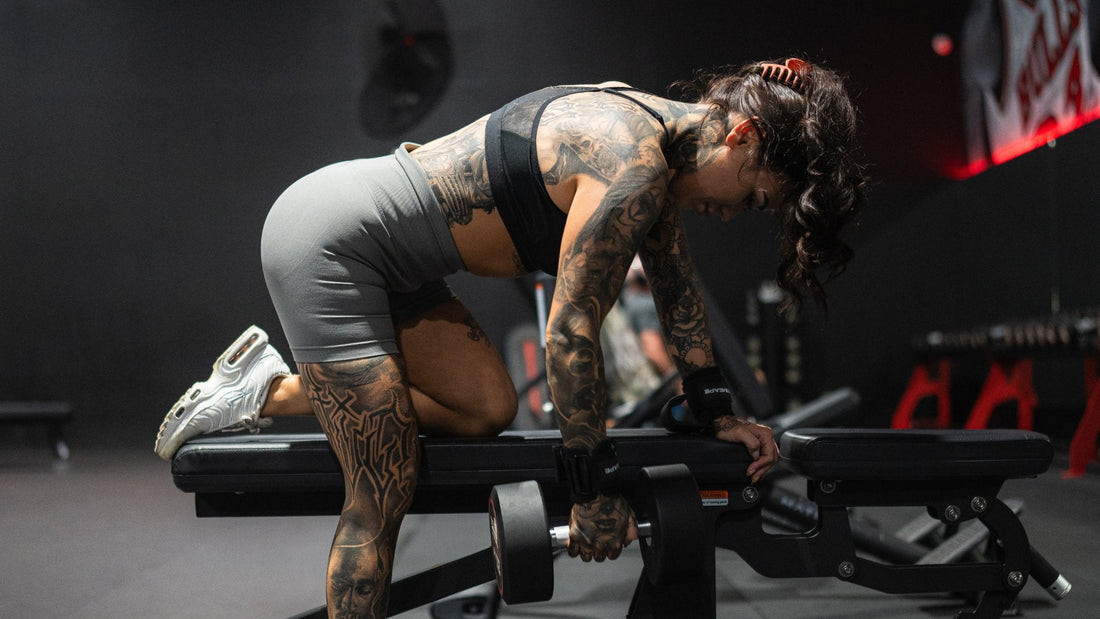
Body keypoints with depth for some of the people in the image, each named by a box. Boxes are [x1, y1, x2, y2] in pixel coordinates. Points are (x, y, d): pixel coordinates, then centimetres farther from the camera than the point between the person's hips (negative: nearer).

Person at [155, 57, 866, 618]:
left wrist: (717, 412, 17)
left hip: (383, 256, 10)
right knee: (384, 497, -7)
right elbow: (570, 332, -21)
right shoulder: (632, 166, -23)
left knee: (488, 408, 10)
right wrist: (597, 491, -12)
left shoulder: (658, 134, 7)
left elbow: (677, 282, 17)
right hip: (326, 244, -10)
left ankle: (269, 389, 19)